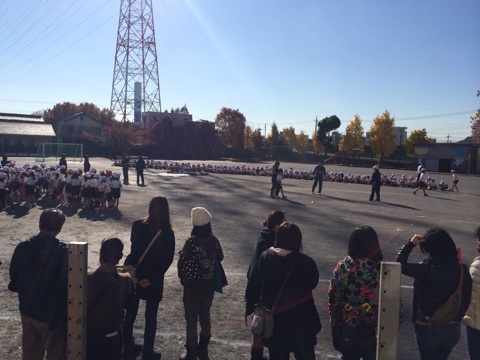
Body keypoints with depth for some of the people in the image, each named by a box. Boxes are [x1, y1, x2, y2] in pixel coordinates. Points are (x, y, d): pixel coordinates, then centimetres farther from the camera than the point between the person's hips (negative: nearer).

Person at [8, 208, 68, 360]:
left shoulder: (23, 247, -9)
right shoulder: (63, 252, -24)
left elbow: (14, 277, 2)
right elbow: (67, 286, -21)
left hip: (27, 310, 5)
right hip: (53, 314, -5)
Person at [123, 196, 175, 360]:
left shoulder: (137, 226, -10)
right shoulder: (168, 233, -16)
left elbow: (134, 248, 4)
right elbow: (168, 260, -17)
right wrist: (152, 278, -15)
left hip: (134, 274, 3)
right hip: (154, 279, -3)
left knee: (130, 311, 21)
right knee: (151, 316, 10)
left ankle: (127, 344, 36)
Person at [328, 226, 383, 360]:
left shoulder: (341, 267, -11)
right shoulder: (381, 270, -19)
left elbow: (333, 298, -3)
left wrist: (334, 323, 10)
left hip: (347, 327, 2)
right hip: (374, 329, -2)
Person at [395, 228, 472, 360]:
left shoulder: (426, 269, -24)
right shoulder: (463, 270, -8)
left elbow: (400, 264, -13)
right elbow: (466, 300, 2)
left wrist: (411, 244, -8)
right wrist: (457, 317, 16)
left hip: (428, 328, -5)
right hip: (453, 328, 5)